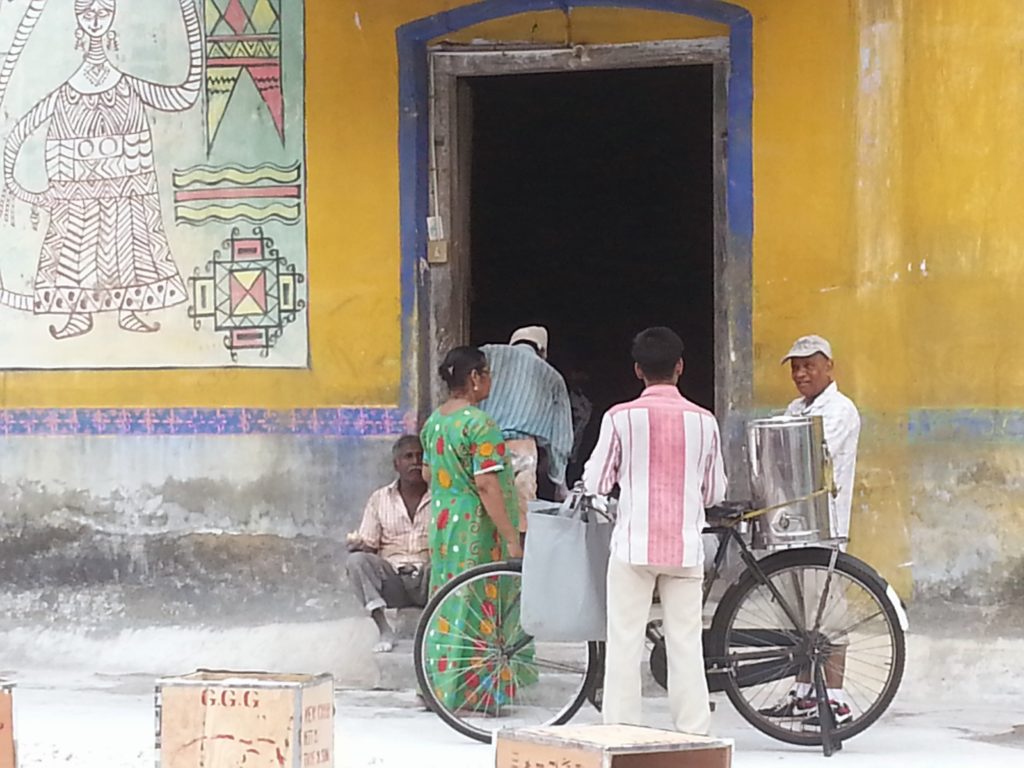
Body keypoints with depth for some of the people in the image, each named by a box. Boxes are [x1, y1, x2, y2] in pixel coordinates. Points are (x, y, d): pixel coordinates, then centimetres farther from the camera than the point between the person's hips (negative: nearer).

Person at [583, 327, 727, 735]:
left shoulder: (621, 417, -6)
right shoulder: (703, 421, 1)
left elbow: (596, 482, -1)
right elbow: (715, 492, 8)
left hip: (634, 545, -2)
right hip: (685, 548, 2)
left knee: (625, 642, 3)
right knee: (685, 644, 6)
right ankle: (693, 733, 6)